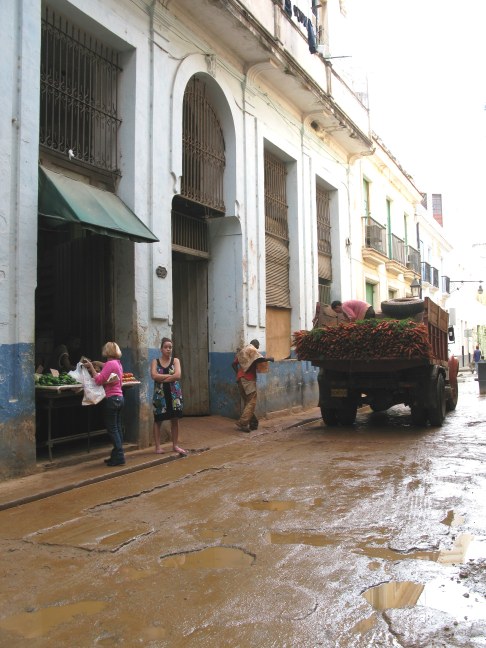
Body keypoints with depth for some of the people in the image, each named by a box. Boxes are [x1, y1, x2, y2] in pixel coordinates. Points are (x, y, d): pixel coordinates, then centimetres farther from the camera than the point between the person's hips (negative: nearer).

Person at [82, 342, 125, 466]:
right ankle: (117, 456, 17)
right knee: (117, 428, 11)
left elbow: (99, 380, -17)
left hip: (112, 399, -9)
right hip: (119, 397, 9)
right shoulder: (118, 363, 14)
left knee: (112, 428, -4)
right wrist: (94, 366, 8)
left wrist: (91, 367, -11)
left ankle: (119, 457, -4)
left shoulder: (110, 363, -14)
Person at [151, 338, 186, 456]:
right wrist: (170, 375, -13)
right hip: (160, 394, -1)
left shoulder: (175, 360, 3)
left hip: (174, 394, 1)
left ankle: (175, 445, 15)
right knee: (158, 420, 3)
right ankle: (158, 446, 10)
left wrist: (162, 378, -13)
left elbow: (178, 375, -13)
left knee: (175, 419, 4)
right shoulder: (155, 361, 2)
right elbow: (154, 376, -15)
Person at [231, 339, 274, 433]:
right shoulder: (252, 350, -2)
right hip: (248, 379, -9)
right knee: (251, 401, -9)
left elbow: (234, 363, 21)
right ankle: (242, 423, -18)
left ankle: (253, 423, 15)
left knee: (247, 402, 12)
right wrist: (268, 359, -5)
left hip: (240, 378, 9)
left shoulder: (242, 351, 22)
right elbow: (259, 359, -20)